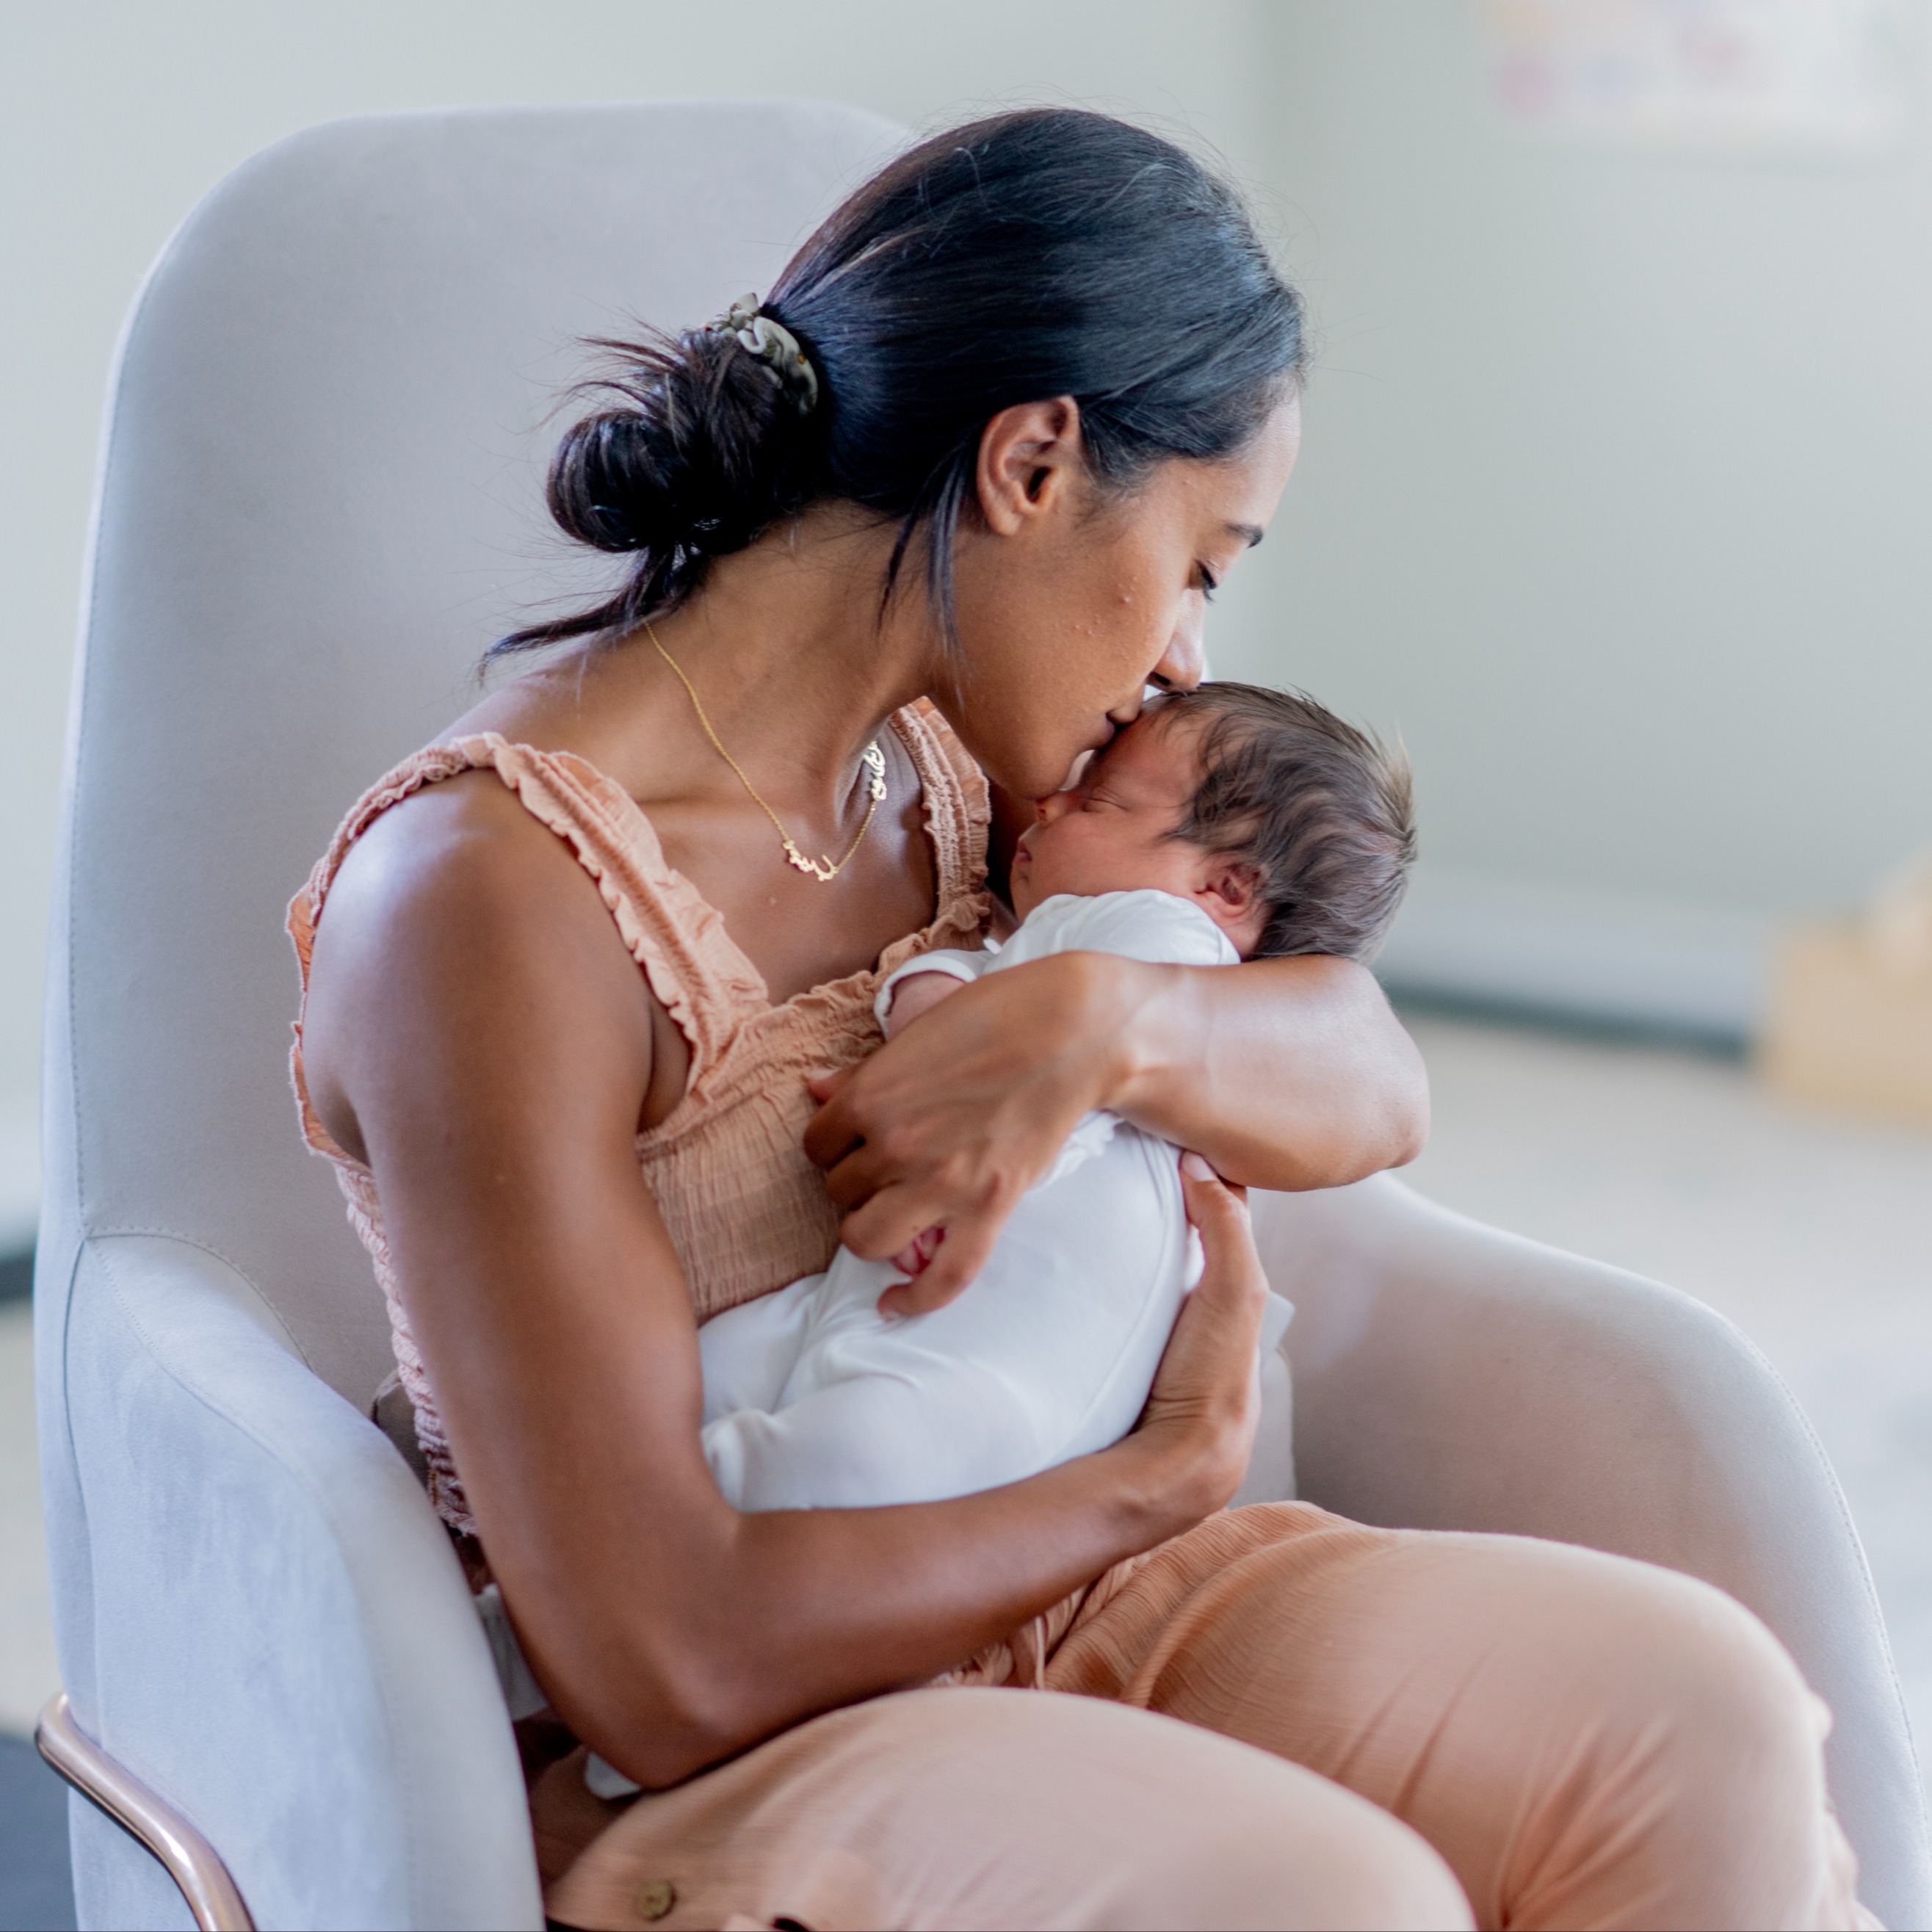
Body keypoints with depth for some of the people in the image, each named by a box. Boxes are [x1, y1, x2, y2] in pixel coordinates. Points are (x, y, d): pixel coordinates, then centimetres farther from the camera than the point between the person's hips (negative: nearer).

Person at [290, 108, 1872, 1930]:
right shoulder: (484, 895, -21)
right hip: (696, 1779, -7)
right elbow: (668, 1673, -23)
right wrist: (1171, 1476, -11)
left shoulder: (944, 761, 5)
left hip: (1044, 1607, 7)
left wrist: (1107, 1018, -18)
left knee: (1700, 1718, -17)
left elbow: (1370, 1084, 5)